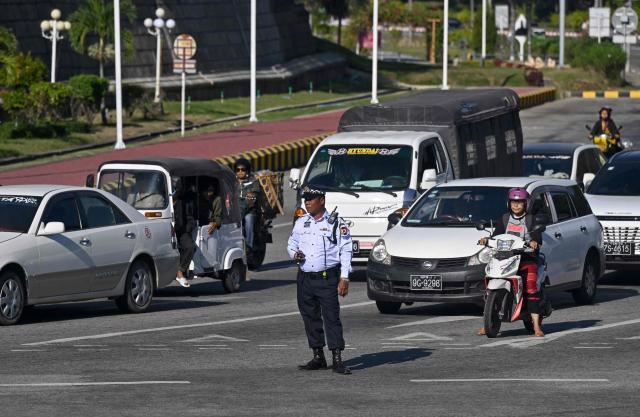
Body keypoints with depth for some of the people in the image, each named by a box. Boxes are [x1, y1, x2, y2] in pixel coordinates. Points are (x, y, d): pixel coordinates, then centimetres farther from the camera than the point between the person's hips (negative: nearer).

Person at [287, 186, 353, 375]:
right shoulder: (300, 223, 12)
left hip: (327, 279, -5)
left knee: (331, 317, -9)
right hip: (305, 279, 5)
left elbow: (345, 251, -2)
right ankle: (318, 357, 17)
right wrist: (294, 254, -3)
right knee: (310, 317, 8)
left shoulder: (336, 224, -1)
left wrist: (344, 278, -9)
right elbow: (291, 244, 22)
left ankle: (337, 359, -10)